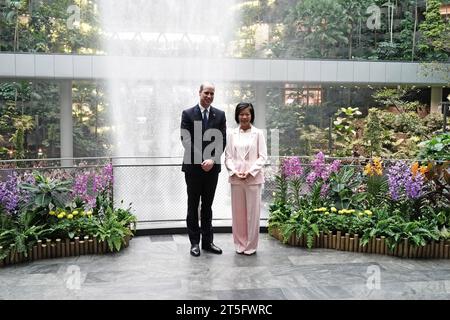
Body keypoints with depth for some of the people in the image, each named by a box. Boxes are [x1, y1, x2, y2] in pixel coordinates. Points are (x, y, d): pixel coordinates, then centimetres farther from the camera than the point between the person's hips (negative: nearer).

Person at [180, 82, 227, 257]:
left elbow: (222, 140, 1)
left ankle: (207, 241, 18)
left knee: (207, 206, 11)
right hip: (193, 166, -2)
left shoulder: (220, 115, 6)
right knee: (193, 206, 6)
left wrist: (212, 159, -14)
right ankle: (194, 242, 14)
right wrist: (202, 160, -17)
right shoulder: (187, 114, -1)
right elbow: (186, 140, -8)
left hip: (212, 167, 2)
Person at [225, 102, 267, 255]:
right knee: (237, 212, 6)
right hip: (236, 178, 2)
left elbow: (262, 156, -1)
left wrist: (250, 172, -12)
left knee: (252, 212, 1)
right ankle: (239, 244, 18)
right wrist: (235, 172, -10)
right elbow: (228, 156, 6)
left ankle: (251, 245, 13)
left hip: (253, 178, -2)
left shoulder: (258, 133, 2)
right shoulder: (232, 134, 8)